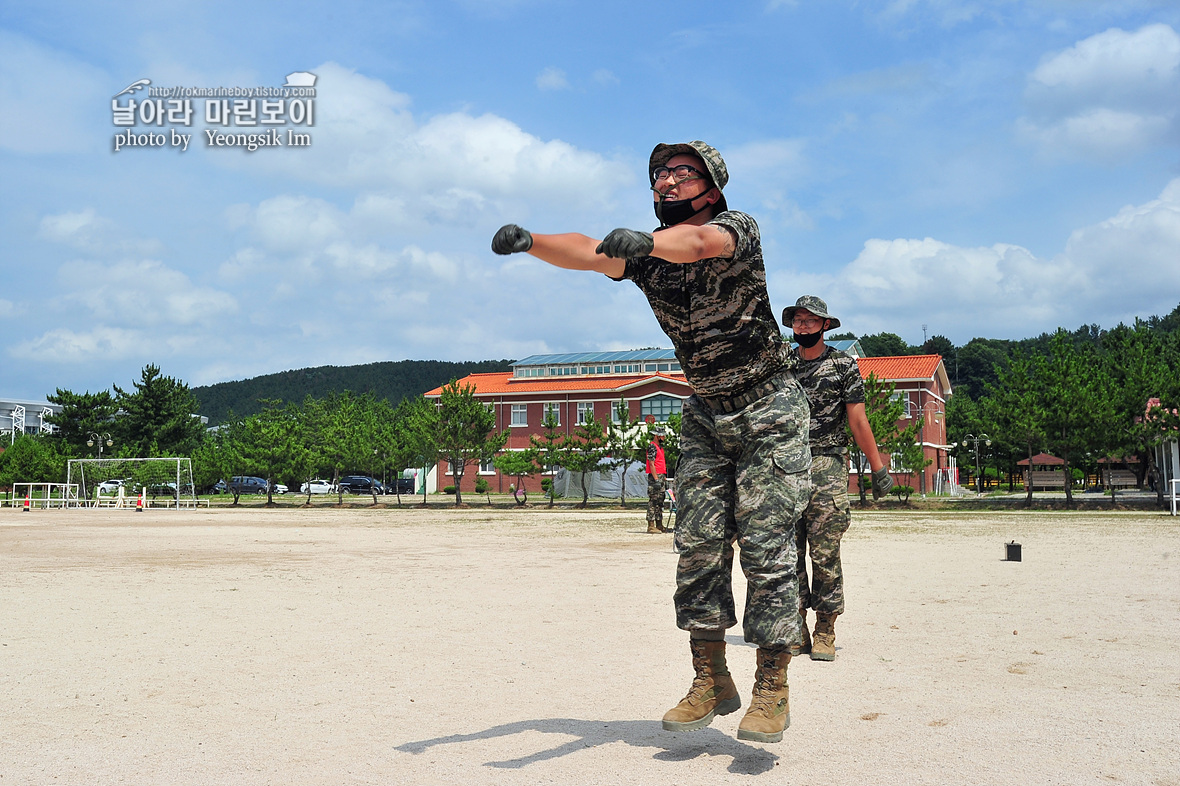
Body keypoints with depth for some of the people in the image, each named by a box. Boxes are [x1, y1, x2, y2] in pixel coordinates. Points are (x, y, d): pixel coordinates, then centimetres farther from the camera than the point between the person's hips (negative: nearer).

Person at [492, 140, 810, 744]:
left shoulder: (735, 229, -16)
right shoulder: (645, 251, -1)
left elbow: (699, 242, -40)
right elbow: (587, 252, -19)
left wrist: (646, 240, -61)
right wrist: (528, 241, -39)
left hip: (769, 411, -5)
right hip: (705, 415, 5)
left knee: (765, 549, -8)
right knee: (697, 545, 0)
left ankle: (772, 689, 2)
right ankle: (711, 682, 10)